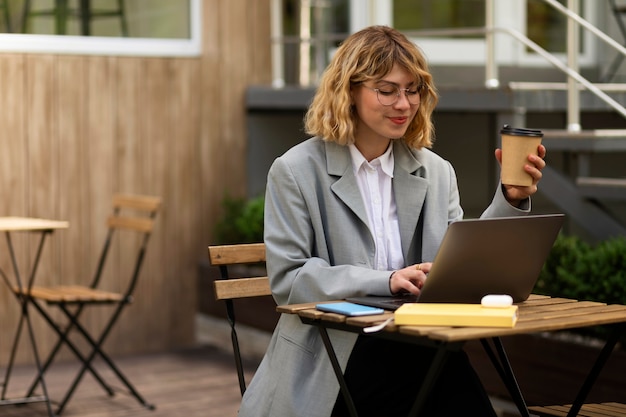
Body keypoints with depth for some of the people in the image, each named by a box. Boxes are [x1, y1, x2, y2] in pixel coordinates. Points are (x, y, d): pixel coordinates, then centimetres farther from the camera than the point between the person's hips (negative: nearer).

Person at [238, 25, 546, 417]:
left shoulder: (436, 173, 11)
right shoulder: (296, 171, -1)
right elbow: (287, 279, -8)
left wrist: (511, 201, -8)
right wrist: (385, 281, -19)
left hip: (416, 344, 4)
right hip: (330, 352, -4)